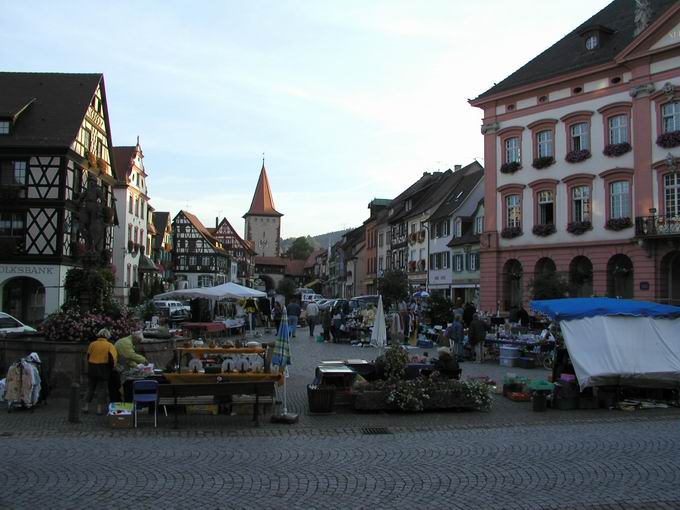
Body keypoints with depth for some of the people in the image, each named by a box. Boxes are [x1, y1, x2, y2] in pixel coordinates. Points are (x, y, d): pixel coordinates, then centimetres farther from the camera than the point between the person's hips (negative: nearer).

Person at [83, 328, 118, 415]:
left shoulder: (92, 344, 3)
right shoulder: (109, 345, -5)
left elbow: (88, 357, 8)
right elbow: (112, 358, -15)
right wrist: (112, 367, -1)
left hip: (92, 369, 3)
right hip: (103, 370, -3)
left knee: (90, 388, 15)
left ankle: (86, 406, 16)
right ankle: (99, 408, 4)